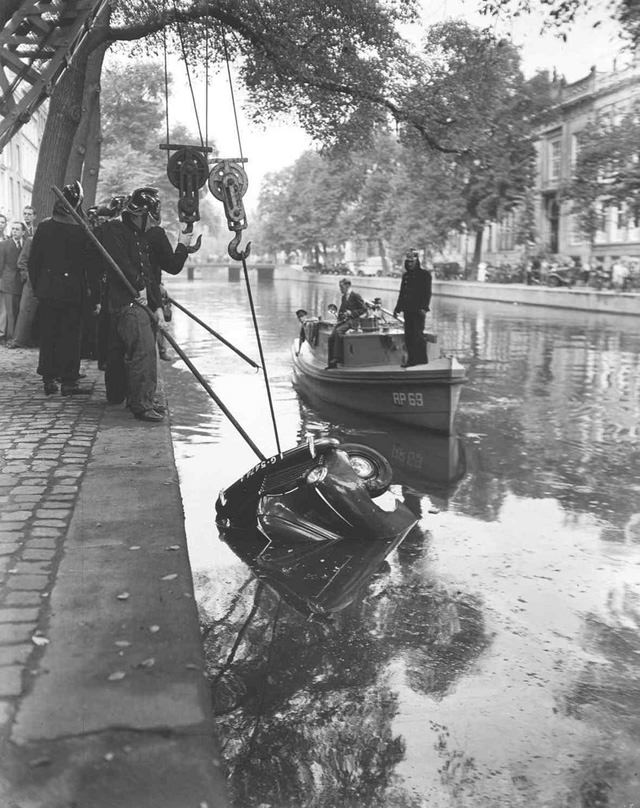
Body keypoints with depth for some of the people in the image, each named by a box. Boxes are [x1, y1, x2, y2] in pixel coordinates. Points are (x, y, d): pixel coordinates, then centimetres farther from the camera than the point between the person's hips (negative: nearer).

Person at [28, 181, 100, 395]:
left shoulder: (44, 227, 1)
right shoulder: (82, 229, -10)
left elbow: (33, 261, 5)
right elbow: (91, 262, -8)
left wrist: (36, 286, 14)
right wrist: (94, 290, 0)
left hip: (46, 289, 3)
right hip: (73, 289, -3)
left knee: (47, 334, 11)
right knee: (71, 335, 3)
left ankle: (49, 379, 15)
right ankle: (68, 382, 4)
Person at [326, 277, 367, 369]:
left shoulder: (355, 296, -5)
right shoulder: (344, 297, 20)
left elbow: (364, 309, -7)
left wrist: (351, 313, -16)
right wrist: (339, 318, 7)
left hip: (352, 320, -7)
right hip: (343, 320, 7)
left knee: (338, 330, -34)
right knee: (331, 337, -13)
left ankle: (336, 357, -32)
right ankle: (331, 363, -12)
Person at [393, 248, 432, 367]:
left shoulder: (424, 275, -3)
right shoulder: (405, 275, 17)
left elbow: (427, 293, -9)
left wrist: (424, 307, -19)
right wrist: (397, 308, 18)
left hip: (418, 310, -7)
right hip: (407, 310, 7)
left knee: (418, 334, -8)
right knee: (408, 335, 5)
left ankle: (422, 358, 1)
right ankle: (411, 359, 11)